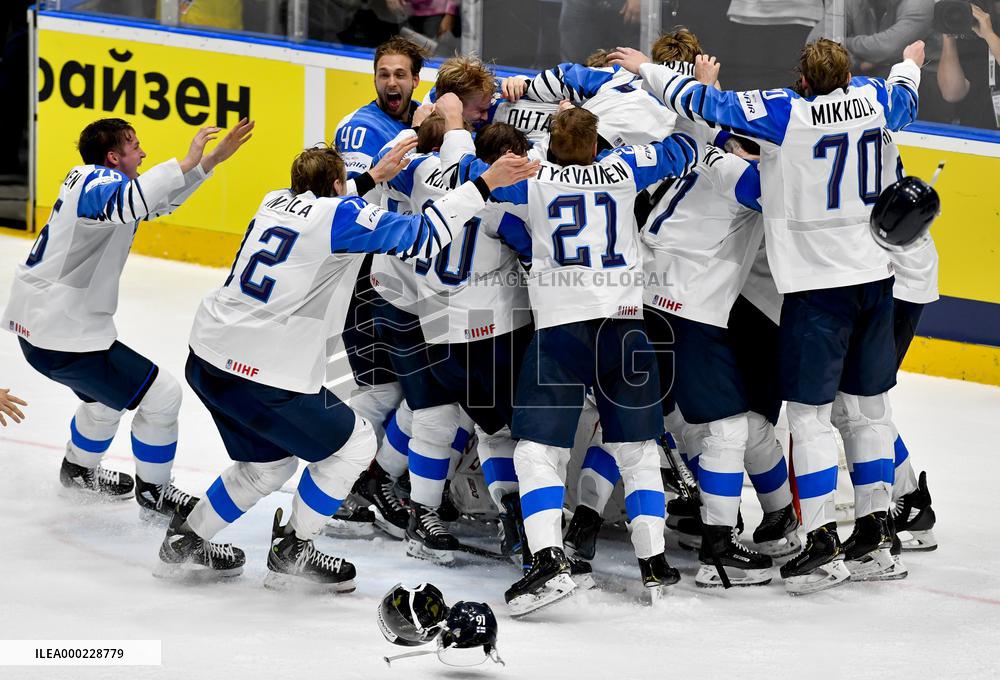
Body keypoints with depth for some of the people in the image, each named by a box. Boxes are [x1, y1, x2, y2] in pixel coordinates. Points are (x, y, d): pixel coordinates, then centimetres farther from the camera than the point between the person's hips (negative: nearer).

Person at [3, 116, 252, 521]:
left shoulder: (89, 178, 11)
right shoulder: (98, 181, -18)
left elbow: (158, 201, 21)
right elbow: (124, 203, -43)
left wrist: (212, 159, 13)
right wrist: (186, 163, -42)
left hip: (38, 320, 11)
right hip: (64, 336, -10)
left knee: (106, 397, 34)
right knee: (161, 395, -2)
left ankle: (79, 471, 55)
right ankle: (152, 495, 12)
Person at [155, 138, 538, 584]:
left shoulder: (277, 201, 14)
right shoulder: (339, 215, -8)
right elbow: (421, 236, -11)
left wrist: (377, 176, 38)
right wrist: (485, 184, -9)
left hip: (207, 358, 8)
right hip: (265, 375, -8)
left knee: (269, 461, 27)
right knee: (353, 445, 11)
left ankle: (184, 543, 32)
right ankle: (291, 553, 19)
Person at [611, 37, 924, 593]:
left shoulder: (785, 112, -15)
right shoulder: (870, 98, 1)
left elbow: (703, 104, -13)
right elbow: (904, 102, 26)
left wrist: (646, 69, 4)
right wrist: (910, 65, 49)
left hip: (817, 285, -6)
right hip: (876, 276, 6)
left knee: (809, 412, -2)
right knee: (869, 405, 16)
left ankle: (825, 542, -8)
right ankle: (877, 531, 22)